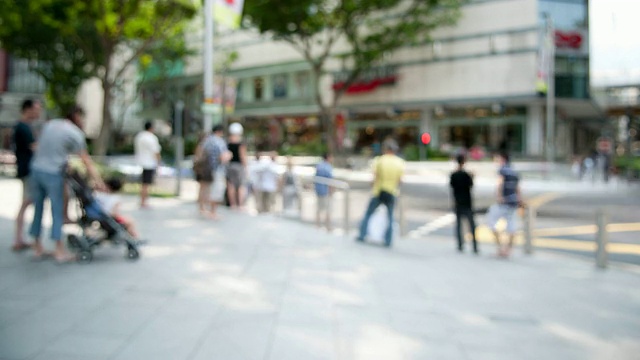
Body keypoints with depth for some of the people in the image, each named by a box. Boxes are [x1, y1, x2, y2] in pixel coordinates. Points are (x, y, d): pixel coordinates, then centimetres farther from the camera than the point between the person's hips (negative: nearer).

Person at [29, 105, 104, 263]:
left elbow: (40, 146, 13)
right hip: (53, 173, -6)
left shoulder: (49, 124, 12)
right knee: (57, 211, 1)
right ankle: (59, 251, 3)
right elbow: (85, 159, -10)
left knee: (38, 209, 12)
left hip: (36, 169, 6)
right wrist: (97, 179, -10)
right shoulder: (75, 133, -6)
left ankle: (37, 247, 19)